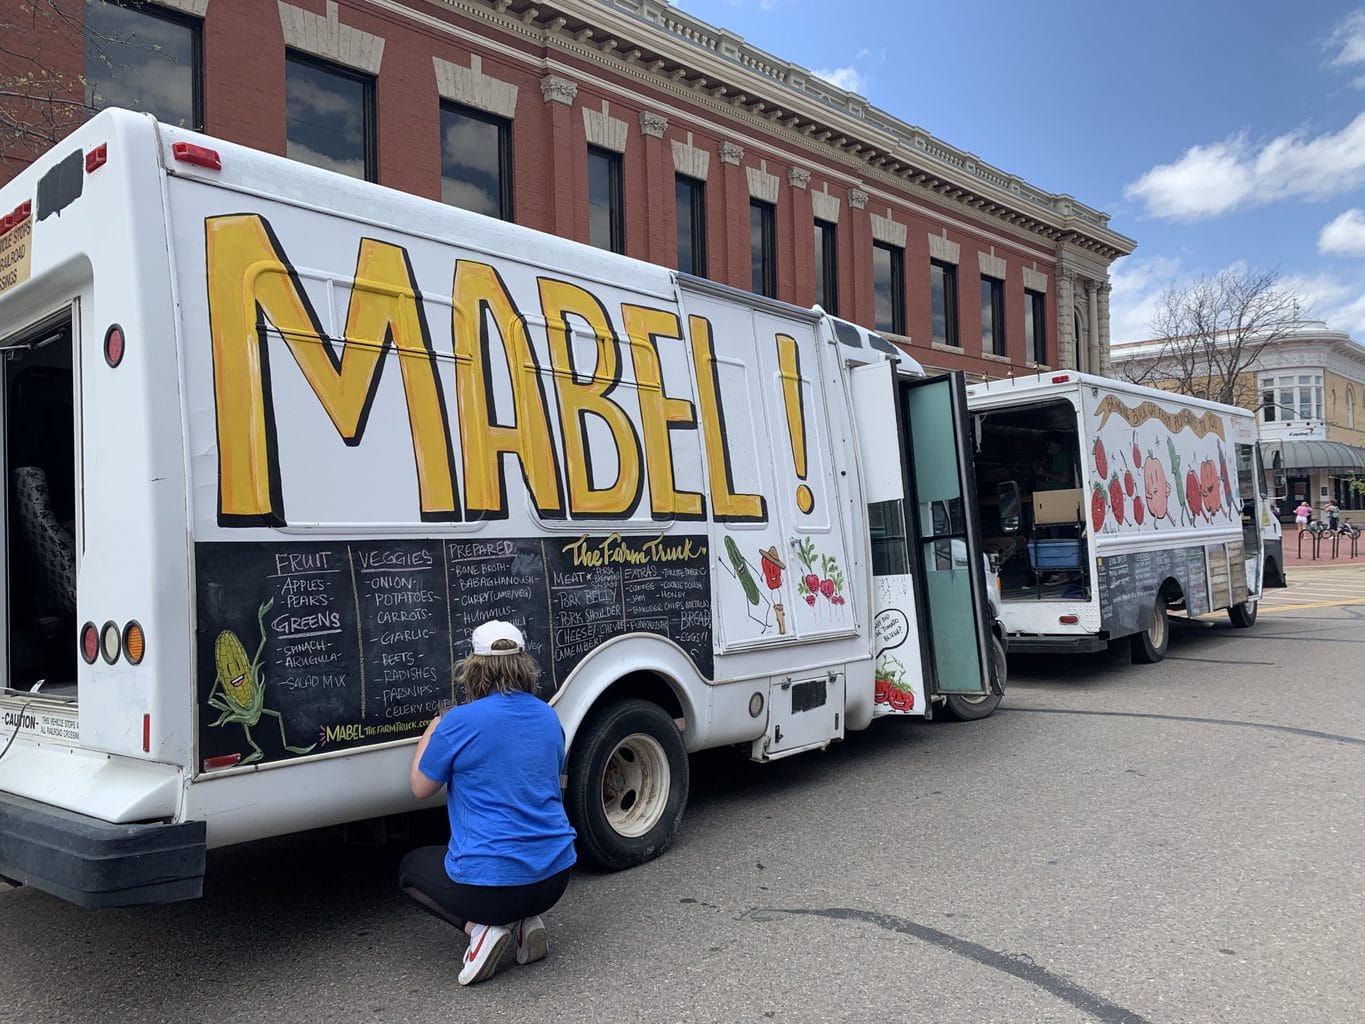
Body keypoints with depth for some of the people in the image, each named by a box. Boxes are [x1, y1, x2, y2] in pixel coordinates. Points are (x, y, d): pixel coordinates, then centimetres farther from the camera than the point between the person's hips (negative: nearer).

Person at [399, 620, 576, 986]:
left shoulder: (459, 722, -13)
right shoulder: (548, 716, 4)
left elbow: (420, 787, 2)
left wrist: (431, 731, 18)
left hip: (489, 883, -5)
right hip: (554, 877, 5)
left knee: (410, 868, 26)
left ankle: (481, 928, 1)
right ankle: (527, 921, 10)